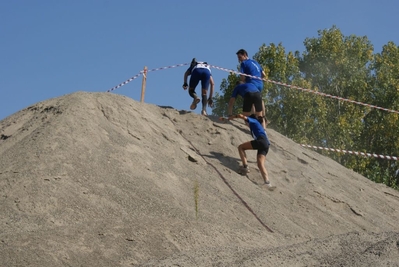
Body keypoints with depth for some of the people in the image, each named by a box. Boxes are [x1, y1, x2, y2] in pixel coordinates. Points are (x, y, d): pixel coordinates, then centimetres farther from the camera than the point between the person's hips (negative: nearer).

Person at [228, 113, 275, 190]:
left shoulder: (253, 121, 16)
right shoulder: (258, 125, 39)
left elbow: (241, 116, 5)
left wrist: (233, 117, 22)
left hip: (261, 141, -8)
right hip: (266, 145, 8)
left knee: (241, 147, 1)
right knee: (260, 164, -3)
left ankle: (245, 167, -13)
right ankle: (268, 183, -21)